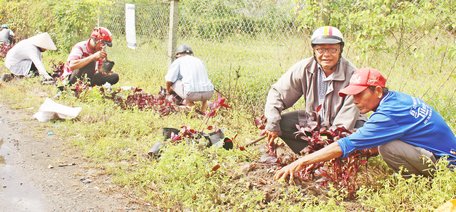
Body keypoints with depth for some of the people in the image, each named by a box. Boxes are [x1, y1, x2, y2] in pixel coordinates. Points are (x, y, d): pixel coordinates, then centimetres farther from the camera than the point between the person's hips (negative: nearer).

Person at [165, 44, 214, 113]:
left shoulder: (178, 61, 11)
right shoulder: (199, 61, 27)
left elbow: (169, 81, 2)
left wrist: (168, 90, 24)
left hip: (192, 93, -5)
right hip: (208, 94, 6)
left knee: (172, 82, 16)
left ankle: (189, 103, 6)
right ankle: (204, 104, 18)